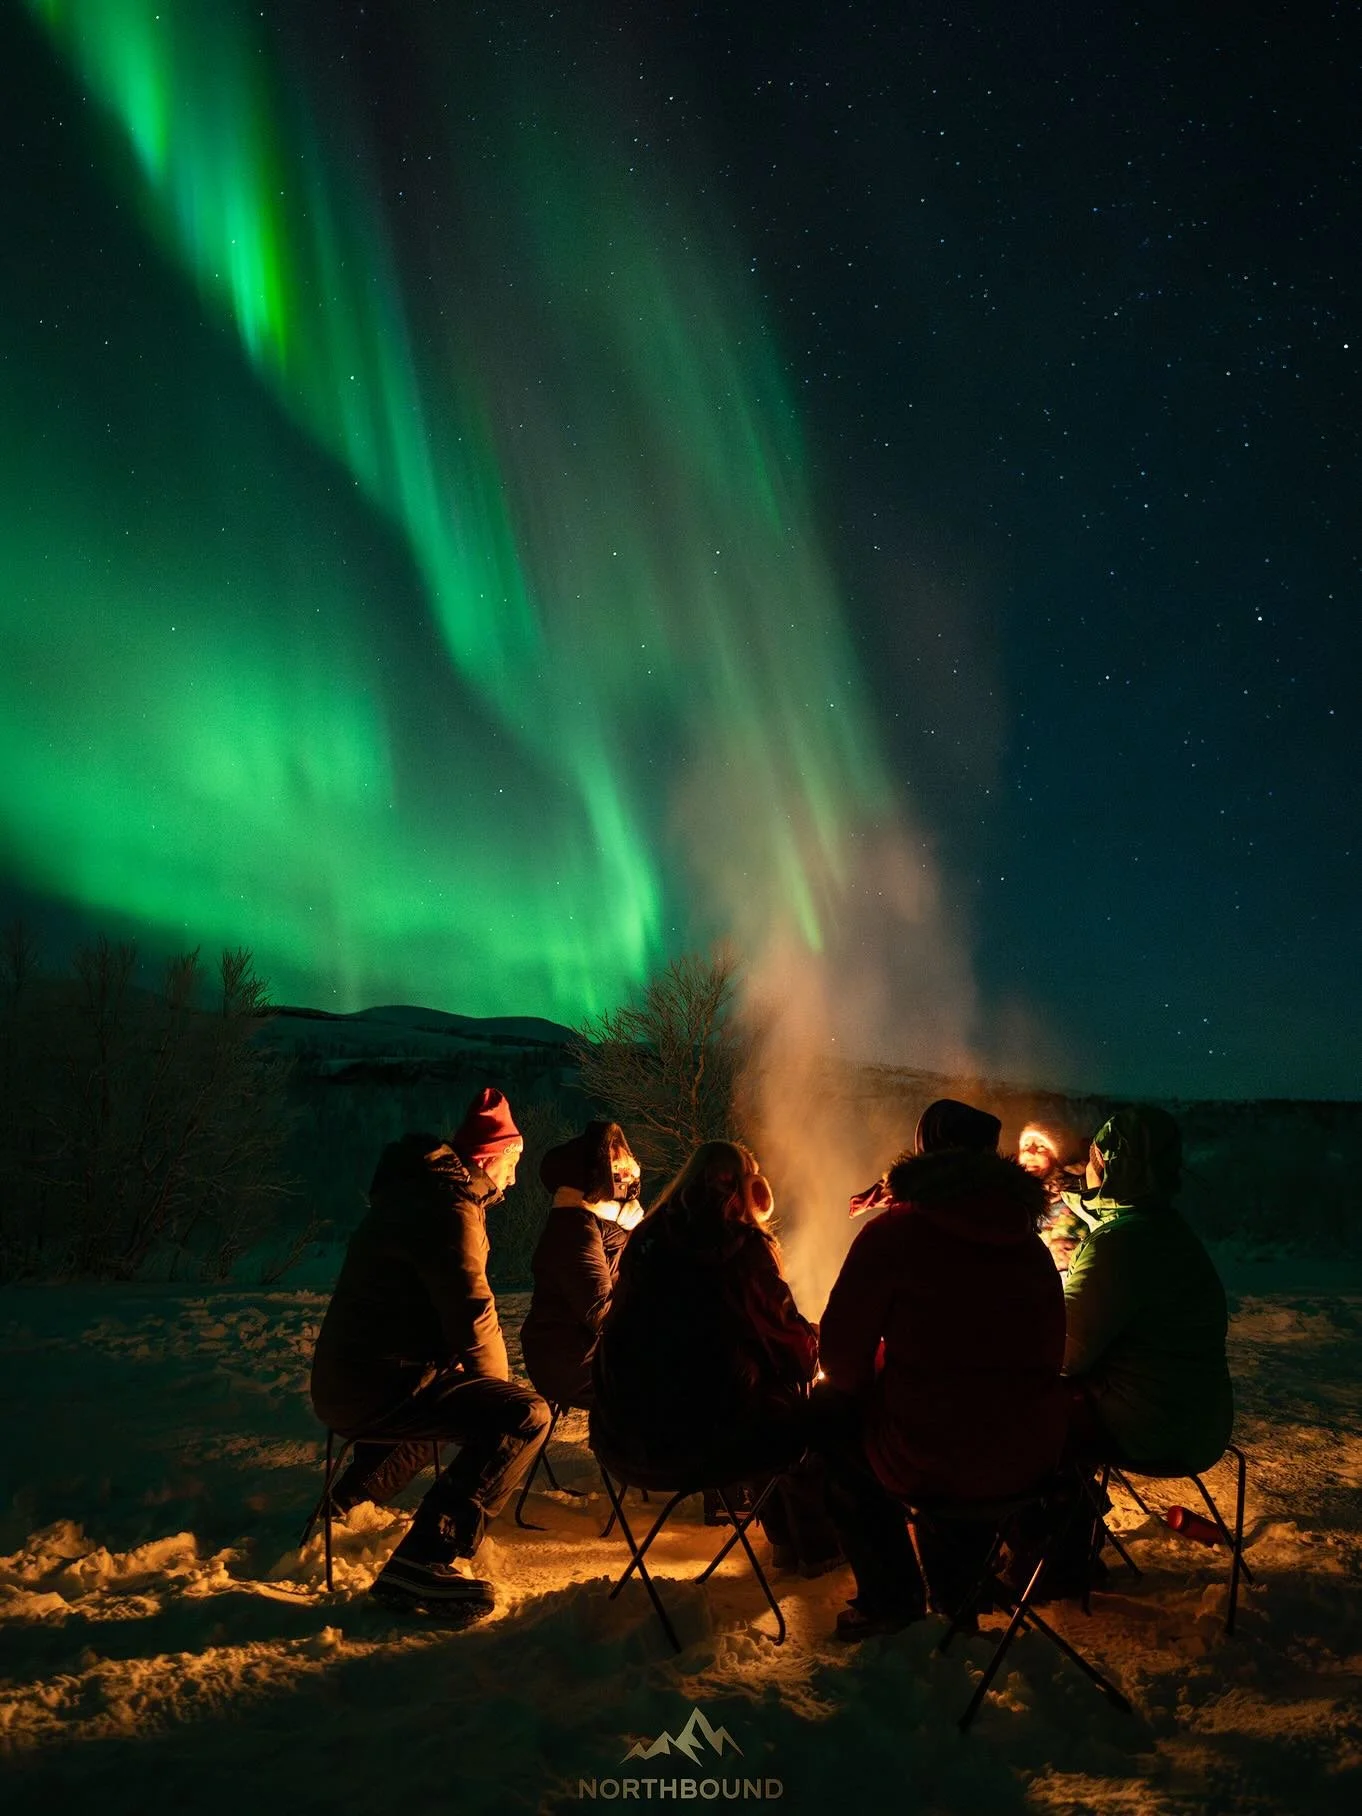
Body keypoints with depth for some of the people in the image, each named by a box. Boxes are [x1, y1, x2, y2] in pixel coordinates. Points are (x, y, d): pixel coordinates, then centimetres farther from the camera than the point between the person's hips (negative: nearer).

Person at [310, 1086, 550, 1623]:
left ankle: (348, 1500, 42)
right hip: (378, 1384, -10)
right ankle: (429, 1560, -22)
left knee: (447, 1399, 38)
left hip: (344, 1378, 10)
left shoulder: (418, 1192, 15)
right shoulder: (450, 1210, -17)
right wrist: (499, 1387, -2)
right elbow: (473, 1317, -20)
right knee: (524, 1415, -18)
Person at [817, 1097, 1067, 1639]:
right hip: (1034, 1459, 6)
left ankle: (890, 1598, 25)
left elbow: (842, 1360, -9)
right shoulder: (1029, 1239, 7)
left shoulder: (894, 1232, -10)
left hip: (930, 1467, -5)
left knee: (829, 1410, 21)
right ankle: (954, 1589, 43)